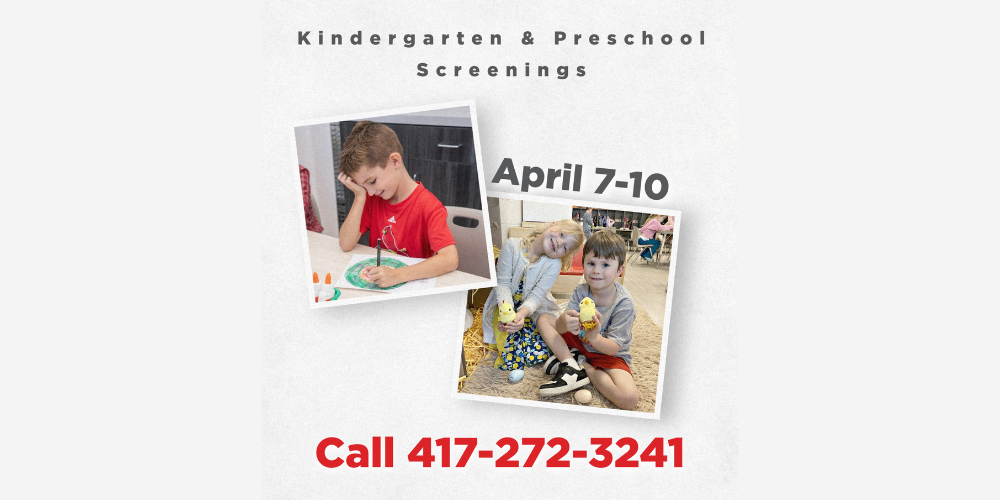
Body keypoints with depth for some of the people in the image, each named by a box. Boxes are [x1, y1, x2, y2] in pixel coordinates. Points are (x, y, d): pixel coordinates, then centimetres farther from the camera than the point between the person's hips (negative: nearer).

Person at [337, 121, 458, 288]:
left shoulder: (428, 205, -16)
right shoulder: (371, 198, 4)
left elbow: (450, 259, -28)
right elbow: (346, 245, -3)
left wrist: (397, 275, -38)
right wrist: (359, 196, -8)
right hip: (377, 284, 4)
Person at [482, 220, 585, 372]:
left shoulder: (554, 264, -12)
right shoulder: (511, 246, -16)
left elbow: (537, 295, -21)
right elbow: (503, 283, -18)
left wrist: (522, 314, -42)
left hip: (533, 308, 2)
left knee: (538, 355, -19)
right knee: (511, 360, -17)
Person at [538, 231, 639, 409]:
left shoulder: (624, 304, -23)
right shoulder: (581, 291, -10)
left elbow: (614, 348, -24)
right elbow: (558, 328, -18)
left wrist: (594, 337, -48)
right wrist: (563, 322, -44)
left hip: (609, 355, -4)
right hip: (580, 343, 4)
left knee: (630, 398, -32)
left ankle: (580, 364, -10)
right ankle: (572, 368, -20)